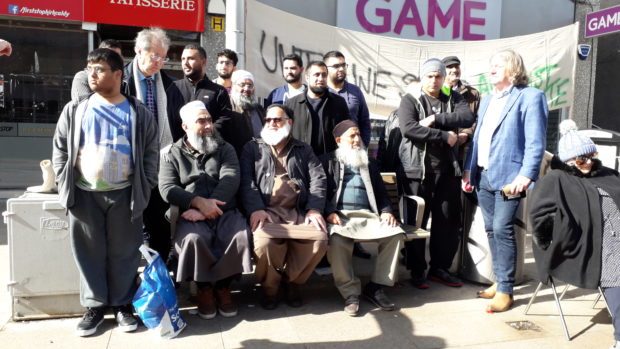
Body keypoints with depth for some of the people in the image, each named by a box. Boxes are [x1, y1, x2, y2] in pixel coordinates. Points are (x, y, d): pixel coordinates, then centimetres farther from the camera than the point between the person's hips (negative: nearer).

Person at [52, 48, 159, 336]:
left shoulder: (138, 113, 3)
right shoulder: (75, 110, 7)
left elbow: (151, 153, 2)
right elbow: (60, 150, 9)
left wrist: (145, 188, -4)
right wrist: (64, 185, 0)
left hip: (124, 194, -1)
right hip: (84, 194, 2)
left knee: (124, 252, 6)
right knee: (89, 252, 7)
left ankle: (122, 304, 21)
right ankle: (94, 305, 21)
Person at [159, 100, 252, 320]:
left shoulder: (224, 149, 12)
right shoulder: (172, 154, 11)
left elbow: (230, 180, -4)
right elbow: (167, 189, -2)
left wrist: (205, 208, -18)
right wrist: (199, 202, -19)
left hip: (225, 212, 1)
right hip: (191, 215, -1)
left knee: (242, 236, -29)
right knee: (193, 239, -33)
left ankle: (222, 285, -6)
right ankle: (204, 287, -7)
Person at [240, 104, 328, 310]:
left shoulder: (303, 150, 23)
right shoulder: (253, 148, 20)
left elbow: (318, 179, 10)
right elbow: (246, 181, 5)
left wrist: (314, 209, -8)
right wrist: (256, 209, -14)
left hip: (298, 211, 2)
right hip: (266, 211, -1)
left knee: (320, 238, -27)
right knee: (264, 241, -34)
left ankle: (292, 281, 0)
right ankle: (270, 286, -2)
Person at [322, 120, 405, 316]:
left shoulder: (369, 164, 29)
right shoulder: (328, 161, 16)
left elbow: (381, 192, 25)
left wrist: (386, 211, 4)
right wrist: (329, 212, -15)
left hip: (368, 215, 4)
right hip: (340, 216, -4)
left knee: (395, 234, -24)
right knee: (337, 240, -36)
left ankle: (376, 287, -11)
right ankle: (350, 292, -20)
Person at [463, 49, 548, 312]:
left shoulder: (530, 96, -5)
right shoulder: (487, 100, 19)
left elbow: (536, 143, -12)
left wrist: (525, 175, -21)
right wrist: (468, 169, 11)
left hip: (508, 176, -7)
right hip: (483, 175, 7)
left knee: (502, 229, -9)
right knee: (491, 229, 11)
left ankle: (505, 290, 3)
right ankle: (500, 281, 24)